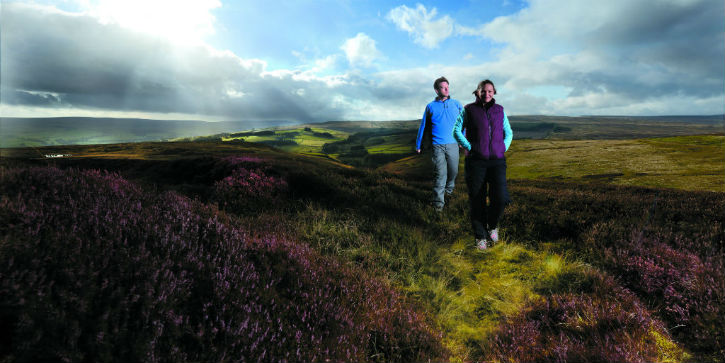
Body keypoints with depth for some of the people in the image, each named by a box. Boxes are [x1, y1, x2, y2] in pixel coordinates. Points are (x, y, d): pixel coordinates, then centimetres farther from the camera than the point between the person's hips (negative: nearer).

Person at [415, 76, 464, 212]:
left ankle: (449, 188, 41)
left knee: (453, 170, 11)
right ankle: (438, 201, 0)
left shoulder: (456, 104, 9)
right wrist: (418, 145, 16)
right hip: (437, 145, -2)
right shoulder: (431, 106, 6)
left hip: (453, 144, 2)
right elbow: (423, 126, 13)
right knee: (440, 173, -7)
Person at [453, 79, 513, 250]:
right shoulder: (469, 109, 5)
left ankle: (492, 224, 18)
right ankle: (481, 237, 16)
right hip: (476, 161, -1)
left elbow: (508, 133, 21)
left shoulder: (500, 110, 13)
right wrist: (469, 148, -5)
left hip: (497, 161, 2)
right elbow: (457, 130, 4)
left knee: (500, 198, -13)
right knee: (477, 201, 1)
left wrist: (503, 149, 5)